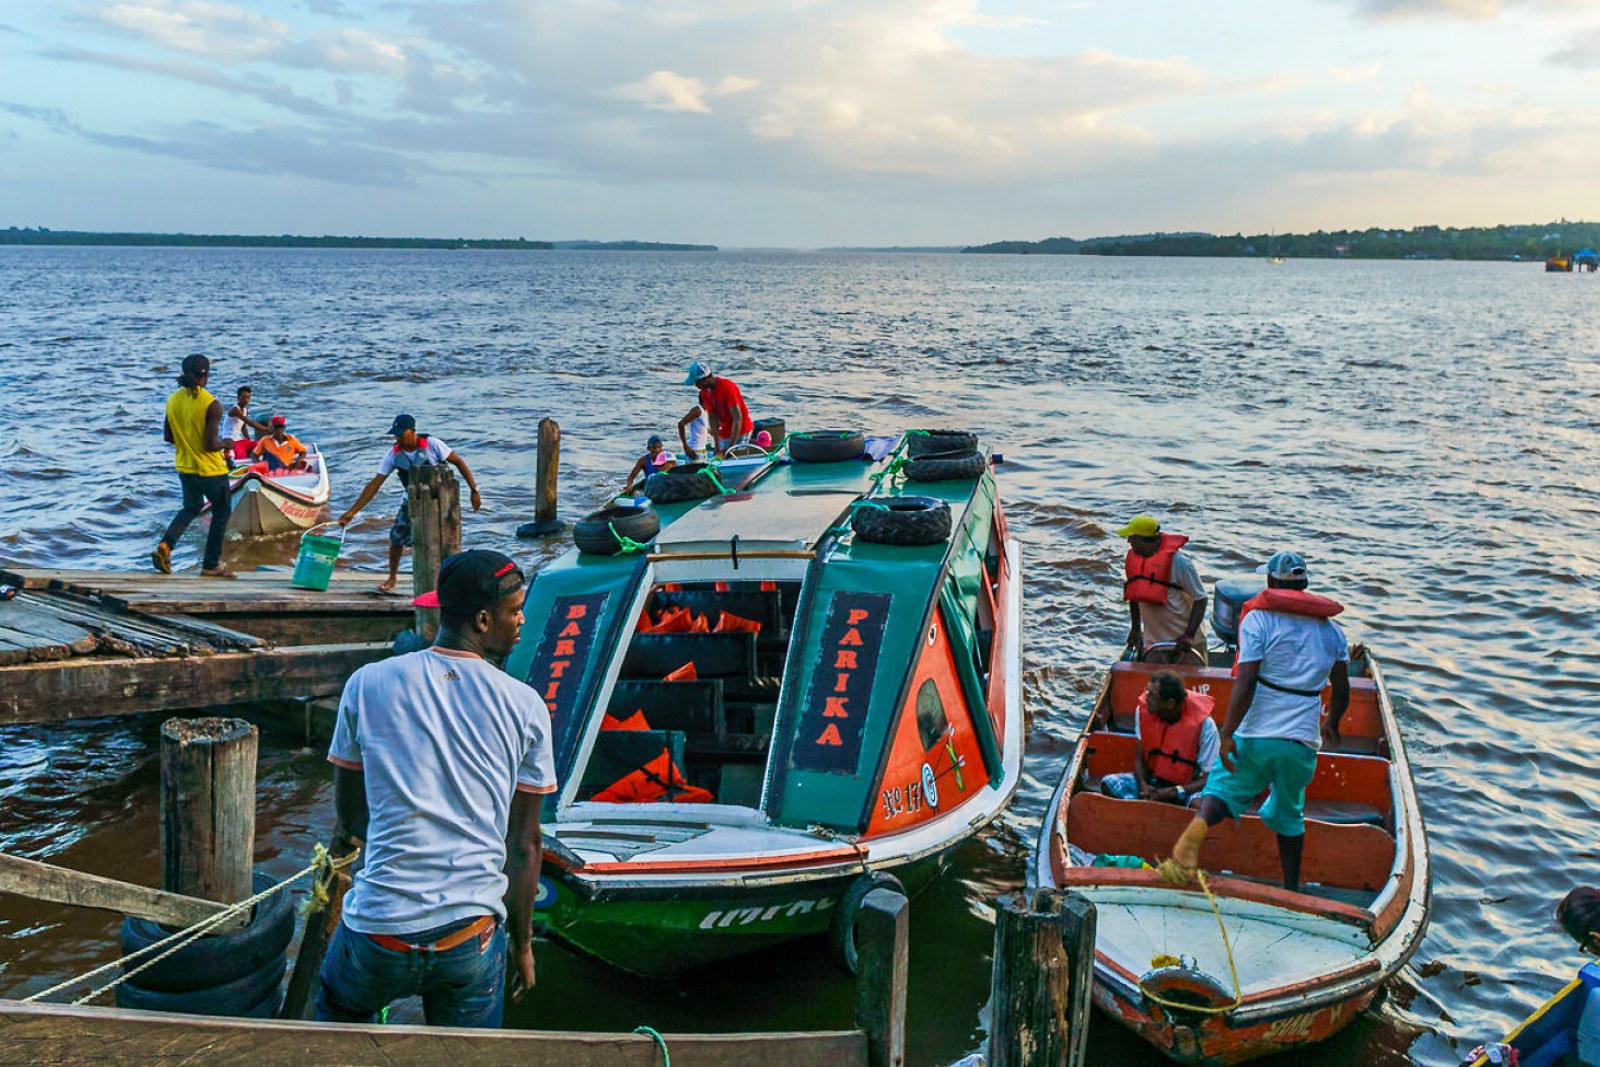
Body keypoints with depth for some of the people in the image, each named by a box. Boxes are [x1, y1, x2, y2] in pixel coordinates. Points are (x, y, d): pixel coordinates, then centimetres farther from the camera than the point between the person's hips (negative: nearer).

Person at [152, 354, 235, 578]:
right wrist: (226, 444, -2)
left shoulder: (172, 400, -1)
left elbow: (168, 437, 6)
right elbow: (211, 444, -23)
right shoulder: (211, 405, -20)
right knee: (221, 512, 12)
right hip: (210, 469, -6)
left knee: (191, 508, 25)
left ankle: (165, 545, 2)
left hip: (185, 466, 6)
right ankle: (211, 565, 16)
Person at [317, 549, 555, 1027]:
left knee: (338, 1014, 31)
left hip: (381, 935, 0)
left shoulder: (368, 684, -2)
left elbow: (349, 815, 11)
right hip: (473, 940, 0)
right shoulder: (526, 707, -3)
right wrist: (522, 943, 16)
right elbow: (524, 845, 3)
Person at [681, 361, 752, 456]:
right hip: (724, 434, 8)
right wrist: (717, 446, -10)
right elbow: (713, 417, -2)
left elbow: (738, 418, -26)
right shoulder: (705, 392, 1)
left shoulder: (727, 387, -22)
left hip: (740, 432, -8)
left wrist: (731, 447, -31)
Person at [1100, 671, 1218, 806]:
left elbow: (1208, 778, -17)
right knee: (1109, 783, -20)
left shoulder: (1203, 724, -20)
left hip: (1188, 787, -4)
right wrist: (1143, 785, -21)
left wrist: (1171, 792, -28)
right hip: (1152, 780, 4)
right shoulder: (1144, 710, -9)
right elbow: (1139, 758, 0)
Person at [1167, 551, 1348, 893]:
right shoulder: (1332, 630, 10)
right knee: (1289, 815, 20)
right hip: (1303, 739, 3)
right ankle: (1291, 888, 26)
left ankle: (1199, 825, -24)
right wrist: (1331, 724, 35)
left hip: (1256, 734, -3)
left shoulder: (1258, 618, -5)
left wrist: (1227, 734, -14)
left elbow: (1245, 681, -14)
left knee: (1225, 788, 8)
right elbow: (1342, 690, 16)